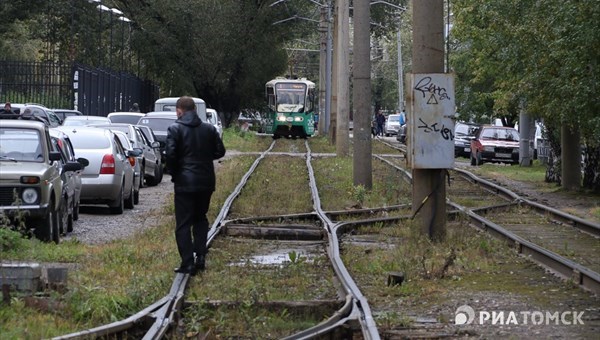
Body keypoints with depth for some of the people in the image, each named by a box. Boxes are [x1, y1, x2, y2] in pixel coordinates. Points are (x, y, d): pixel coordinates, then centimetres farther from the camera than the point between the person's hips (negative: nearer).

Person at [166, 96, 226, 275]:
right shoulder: (209, 129, 5)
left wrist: (174, 173, -2)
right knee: (200, 219, 20)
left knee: (183, 224, 1)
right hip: (206, 182, 5)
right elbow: (220, 151, 6)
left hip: (185, 182, -4)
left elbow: (170, 154, -18)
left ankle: (187, 263, -4)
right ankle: (200, 257, 11)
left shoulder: (175, 129, -9)